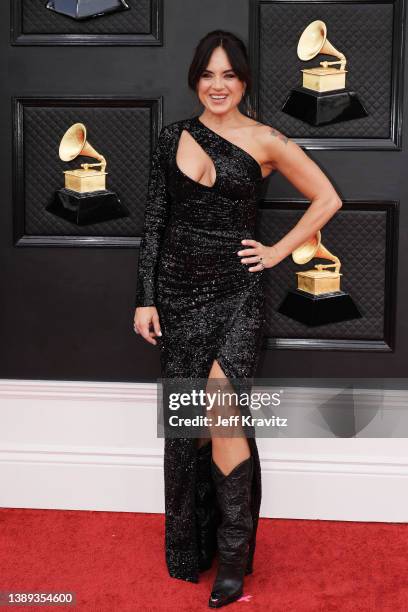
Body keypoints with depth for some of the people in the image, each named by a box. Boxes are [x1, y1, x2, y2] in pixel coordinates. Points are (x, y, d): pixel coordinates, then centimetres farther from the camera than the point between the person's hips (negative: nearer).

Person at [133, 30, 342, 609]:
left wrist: (279, 251, 0)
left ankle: (234, 553, -2)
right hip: (179, 293, 3)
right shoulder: (174, 136, 6)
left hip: (237, 294, -3)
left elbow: (328, 198, 6)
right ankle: (191, 547, 25)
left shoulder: (266, 141, -2)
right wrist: (146, 298, 1)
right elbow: (154, 221, 6)